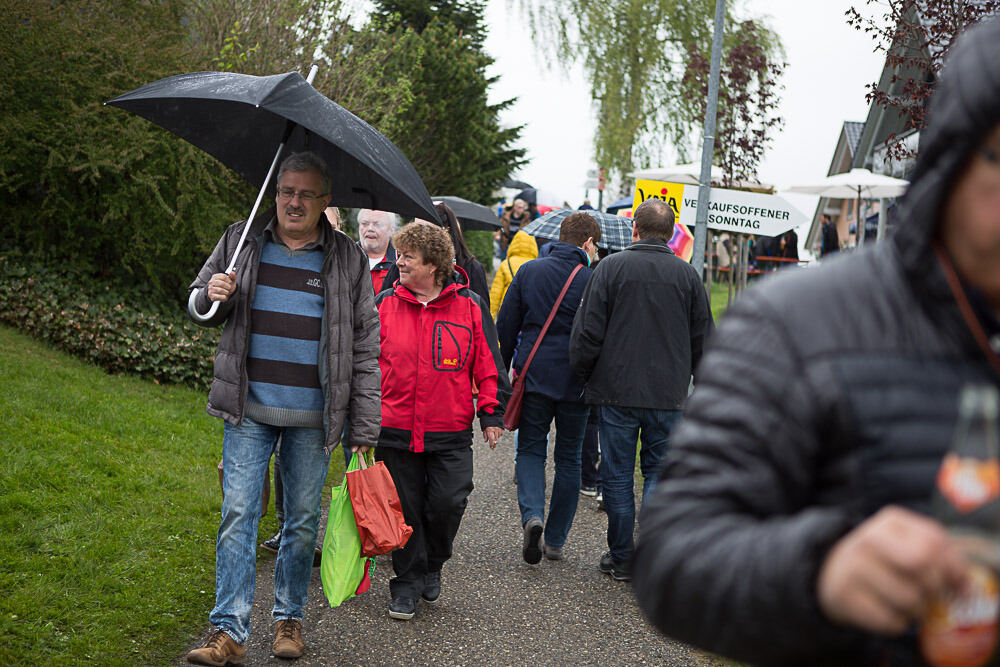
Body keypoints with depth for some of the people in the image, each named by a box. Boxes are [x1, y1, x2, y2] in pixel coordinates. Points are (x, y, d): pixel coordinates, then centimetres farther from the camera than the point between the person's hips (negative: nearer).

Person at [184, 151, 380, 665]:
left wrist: (364, 427, -2)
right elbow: (199, 303, 16)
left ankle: (289, 618, 25)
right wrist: (210, 295, -11)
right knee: (238, 513, -2)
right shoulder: (241, 241, 4)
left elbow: (365, 346, 2)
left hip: (313, 416, 0)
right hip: (249, 409, 0)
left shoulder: (347, 258, 1)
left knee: (303, 521, 9)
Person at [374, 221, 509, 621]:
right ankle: (407, 586, 19)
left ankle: (432, 566, 24)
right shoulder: (385, 304, 3)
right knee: (405, 509, 5)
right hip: (395, 430, 1)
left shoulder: (468, 306, 0)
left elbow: (487, 362, 5)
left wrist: (492, 412, 1)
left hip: (451, 435, -1)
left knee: (448, 504, -4)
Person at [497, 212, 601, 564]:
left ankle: (532, 515, -16)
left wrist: (501, 374, 15)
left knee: (530, 450, 11)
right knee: (569, 458, 11)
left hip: (533, 376, 1)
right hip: (575, 383, -1)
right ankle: (555, 540, 14)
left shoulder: (528, 271, 2)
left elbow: (505, 325, 4)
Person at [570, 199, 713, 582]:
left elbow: (587, 332, -6)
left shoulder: (611, 267, -4)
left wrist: (586, 375, 9)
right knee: (659, 471, 11)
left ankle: (622, 559, 14)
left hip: (617, 391, -2)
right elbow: (703, 339, 7)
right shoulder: (687, 275, 3)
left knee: (617, 474, 8)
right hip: (668, 394, 2)